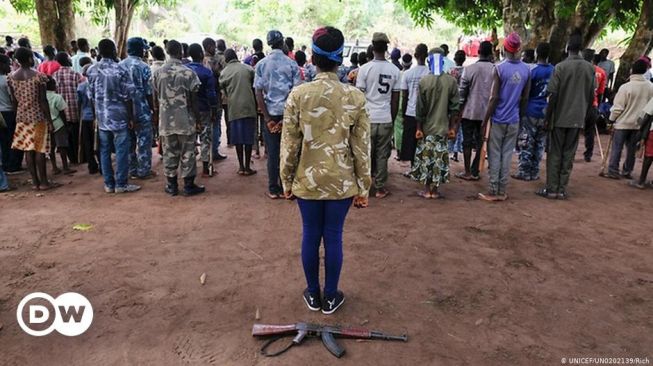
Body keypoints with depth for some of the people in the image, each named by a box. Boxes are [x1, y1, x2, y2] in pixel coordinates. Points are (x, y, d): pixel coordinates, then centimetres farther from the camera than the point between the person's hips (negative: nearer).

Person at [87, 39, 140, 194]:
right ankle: (121, 184, 3)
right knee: (121, 150, 1)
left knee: (104, 150, 9)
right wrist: (131, 117, -2)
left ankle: (109, 184, 15)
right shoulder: (120, 70, -10)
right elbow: (127, 97, -9)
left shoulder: (91, 70, 5)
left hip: (101, 117, 5)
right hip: (119, 116, -5)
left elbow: (91, 96, 9)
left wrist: (97, 114, 18)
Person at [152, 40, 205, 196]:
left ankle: (172, 186, 17)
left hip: (166, 120, 3)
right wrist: (198, 118, 3)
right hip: (185, 120, -3)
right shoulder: (188, 73, -9)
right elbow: (193, 101, -8)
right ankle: (189, 185, 12)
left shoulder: (158, 72, 1)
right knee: (187, 154, 6)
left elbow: (156, 98, 7)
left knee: (169, 153, 10)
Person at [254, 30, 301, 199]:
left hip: (271, 114, 1)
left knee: (272, 153, 7)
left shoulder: (261, 64, 0)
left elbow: (258, 93, -5)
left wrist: (268, 119, -4)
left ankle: (273, 189, 13)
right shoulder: (292, 64, -1)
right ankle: (285, 188, 14)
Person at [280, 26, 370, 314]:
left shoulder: (298, 95, -8)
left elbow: (289, 144, -5)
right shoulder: (355, 97, -7)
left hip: (307, 181, 0)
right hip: (342, 182, 0)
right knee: (333, 237, 11)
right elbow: (361, 147, -4)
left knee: (310, 236, 13)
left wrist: (286, 180, 7)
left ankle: (313, 295, 29)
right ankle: (330, 297, 26)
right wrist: (363, 187, 4)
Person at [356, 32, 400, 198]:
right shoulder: (395, 70, 2)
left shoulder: (364, 68, -5)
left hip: (368, 118, -2)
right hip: (386, 119, 2)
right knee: (382, 155, 8)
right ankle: (380, 188, 15)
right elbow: (395, 100, 4)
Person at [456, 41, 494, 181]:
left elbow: (462, 92, -6)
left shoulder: (469, 69, -8)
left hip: (469, 111, -2)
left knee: (467, 142, 7)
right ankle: (475, 172, 14)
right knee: (481, 143, 10)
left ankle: (467, 172, 11)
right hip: (487, 112, 2)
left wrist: (458, 110, 4)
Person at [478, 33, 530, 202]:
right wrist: (520, 117, 18)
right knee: (507, 155, 8)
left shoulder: (499, 68, -10)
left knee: (494, 156, 2)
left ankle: (493, 192, 5)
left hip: (498, 119, -4)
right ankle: (502, 192, 13)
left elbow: (494, 98, -13)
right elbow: (525, 98, 8)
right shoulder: (526, 70, 5)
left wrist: (485, 120, -7)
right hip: (514, 120, 4)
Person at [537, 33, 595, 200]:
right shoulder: (590, 68, 5)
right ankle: (562, 189, 10)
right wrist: (584, 114, 18)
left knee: (554, 154, 4)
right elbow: (591, 96, 7)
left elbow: (553, 96, -11)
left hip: (560, 118, -3)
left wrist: (547, 118, -4)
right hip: (577, 119, 4)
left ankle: (551, 189, 6)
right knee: (569, 155, 8)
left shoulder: (561, 67, -9)